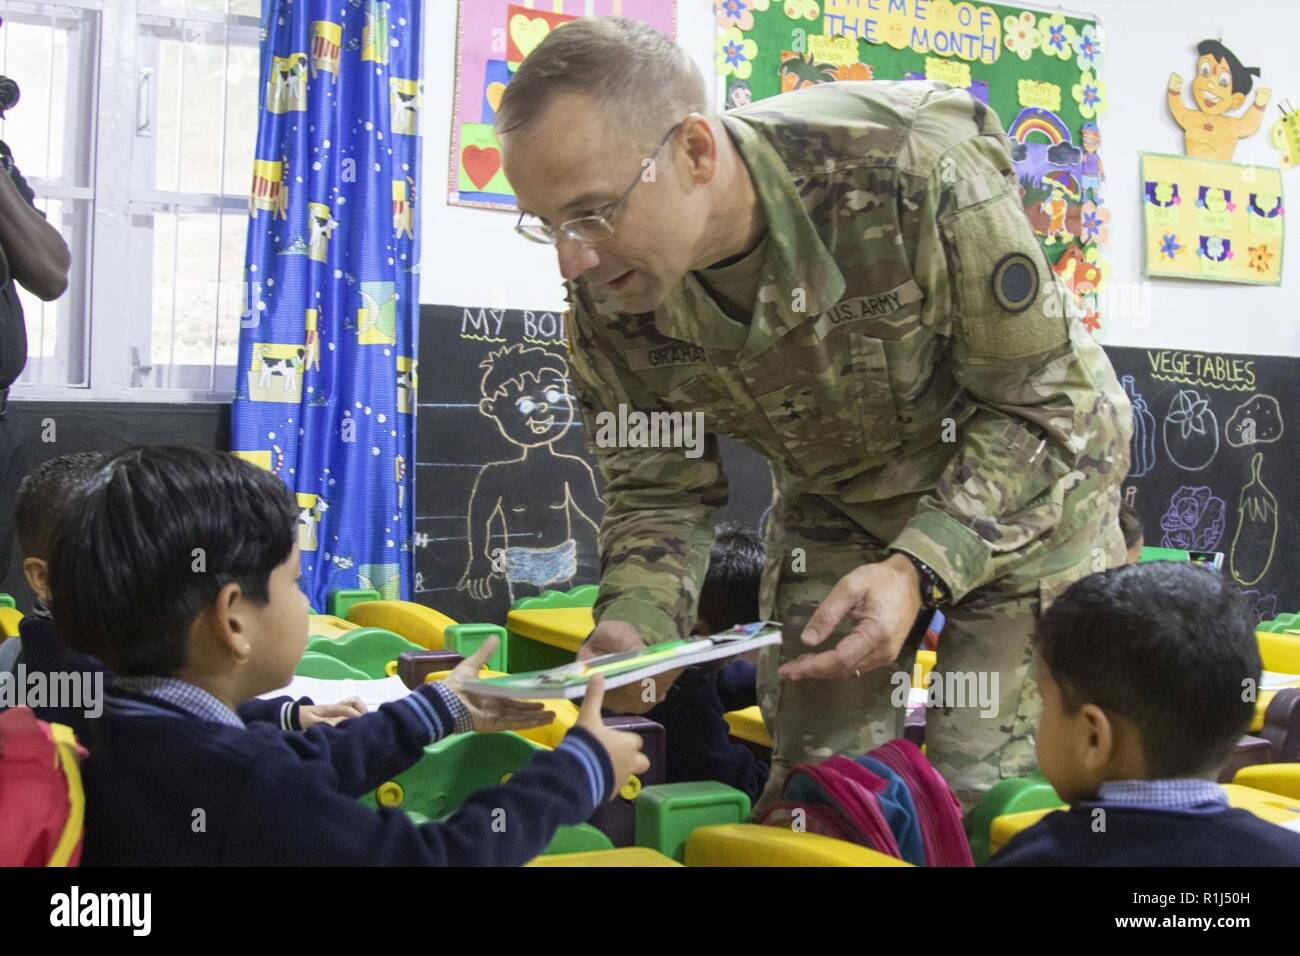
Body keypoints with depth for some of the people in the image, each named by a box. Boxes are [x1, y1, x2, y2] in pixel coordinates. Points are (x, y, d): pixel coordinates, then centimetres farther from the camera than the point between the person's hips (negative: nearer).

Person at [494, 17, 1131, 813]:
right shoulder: (608, 306, -21)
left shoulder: (916, 171, -37)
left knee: (989, 795, -7)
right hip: (837, 501, 4)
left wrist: (918, 570, -37)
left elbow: (1044, 406, -25)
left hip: (1036, 479, -3)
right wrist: (635, 622, -29)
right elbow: (658, 494, -7)